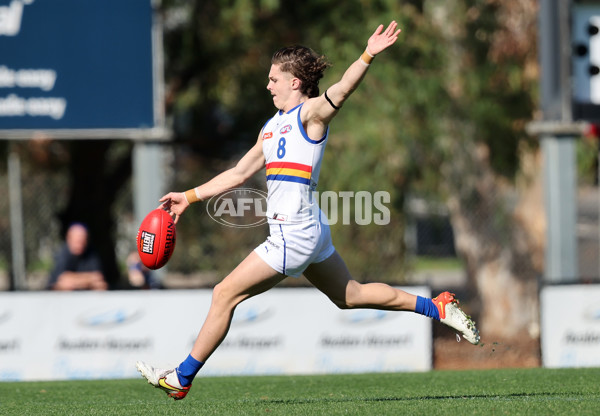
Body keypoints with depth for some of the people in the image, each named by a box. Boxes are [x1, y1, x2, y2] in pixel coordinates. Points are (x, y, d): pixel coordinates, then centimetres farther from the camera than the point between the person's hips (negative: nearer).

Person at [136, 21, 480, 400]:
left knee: (225, 294, -5)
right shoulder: (273, 126, 19)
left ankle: (181, 379, 2)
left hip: (295, 234, -10)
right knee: (349, 295, 18)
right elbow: (240, 173, 26)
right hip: (309, 231, 10)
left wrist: (368, 56, -44)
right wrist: (189, 197, 24)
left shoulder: (311, 113, -7)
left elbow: (342, 89, -26)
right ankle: (438, 308, 23)